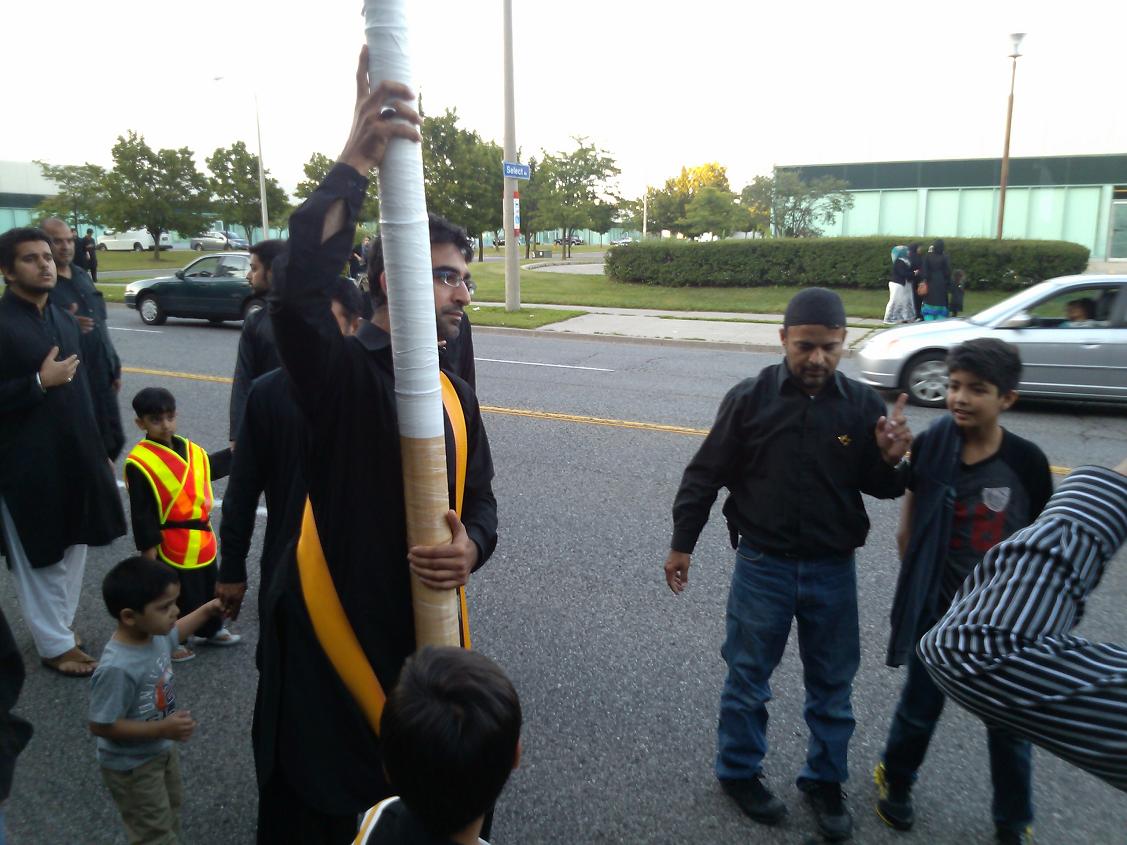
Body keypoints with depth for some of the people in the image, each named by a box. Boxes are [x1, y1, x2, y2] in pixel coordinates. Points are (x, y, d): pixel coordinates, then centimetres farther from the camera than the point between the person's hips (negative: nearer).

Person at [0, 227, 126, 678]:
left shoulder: (65, 320, 8)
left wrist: (99, 451, 13)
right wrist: (40, 382, -22)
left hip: (75, 457, 7)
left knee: (73, 549, 15)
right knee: (38, 558, 8)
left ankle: (61, 628, 32)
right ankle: (55, 644, 22)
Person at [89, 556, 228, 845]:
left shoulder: (154, 632, -15)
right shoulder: (116, 668, -39)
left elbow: (174, 632, 11)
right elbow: (101, 726, -31)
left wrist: (208, 610, 4)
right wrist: (162, 729, -31)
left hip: (162, 750, 8)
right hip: (132, 766, -8)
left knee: (171, 808, 30)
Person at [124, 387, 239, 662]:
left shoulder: (188, 448, 2)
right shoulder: (140, 463, -18)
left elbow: (207, 469, 24)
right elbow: (141, 512, -16)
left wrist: (232, 453, 16)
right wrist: (148, 547, -15)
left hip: (201, 536, 7)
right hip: (172, 542, -7)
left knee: (209, 585, 21)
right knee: (176, 592, 7)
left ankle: (211, 630, 39)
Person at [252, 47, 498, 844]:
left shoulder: (456, 393, 6)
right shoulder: (341, 373, -15)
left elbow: (479, 500, 9)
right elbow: (296, 298, -37)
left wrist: (471, 548, -15)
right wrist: (356, 162, -41)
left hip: (427, 623, 6)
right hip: (331, 624, -5)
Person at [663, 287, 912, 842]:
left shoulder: (863, 405, -4)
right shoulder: (750, 398, -9)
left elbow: (878, 487, 6)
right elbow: (705, 475, -2)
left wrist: (890, 461, -17)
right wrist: (682, 544, 1)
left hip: (832, 569, 2)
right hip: (762, 565, -1)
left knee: (832, 686, 15)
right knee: (747, 678, 12)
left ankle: (825, 781, 36)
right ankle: (738, 771, 34)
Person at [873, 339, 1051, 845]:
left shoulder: (1027, 462, -13)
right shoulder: (931, 446, -13)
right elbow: (909, 525, -2)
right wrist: (917, 584, 1)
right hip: (939, 612, 0)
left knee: (1010, 724, 14)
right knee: (919, 708, 17)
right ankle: (894, 782, 44)